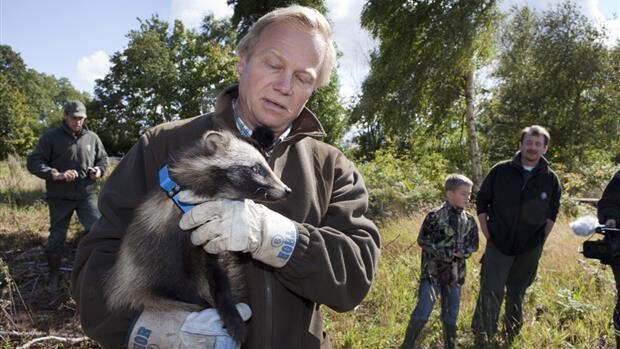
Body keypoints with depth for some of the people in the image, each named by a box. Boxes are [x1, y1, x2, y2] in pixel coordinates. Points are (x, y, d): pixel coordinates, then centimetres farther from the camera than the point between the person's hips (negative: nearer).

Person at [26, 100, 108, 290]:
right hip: (60, 197, -1)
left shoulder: (92, 138, 5)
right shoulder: (51, 137, -4)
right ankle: (54, 274, 30)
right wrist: (56, 175, -21)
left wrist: (99, 170, -4)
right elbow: (33, 162, -8)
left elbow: (103, 159, 19)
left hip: (87, 195, 2)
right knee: (57, 237, 8)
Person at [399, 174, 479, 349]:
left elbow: (473, 245, 12)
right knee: (422, 313, -8)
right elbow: (422, 240, -9)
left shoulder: (469, 220, 3)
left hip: (455, 274, 5)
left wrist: (461, 253, -9)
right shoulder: (435, 215, -13)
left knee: (451, 316, 14)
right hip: (432, 272, -5)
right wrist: (445, 253, -17)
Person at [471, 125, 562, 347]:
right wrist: (487, 234, -2)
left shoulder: (550, 179, -1)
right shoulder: (501, 171, -6)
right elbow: (481, 202, 2)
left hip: (530, 249, 2)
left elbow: (552, 212, 11)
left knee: (517, 295, 16)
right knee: (490, 293, -6)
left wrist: (542, 239, 3)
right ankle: (482, 341, 4)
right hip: (498, 245, -2)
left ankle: (511, 339, 33)